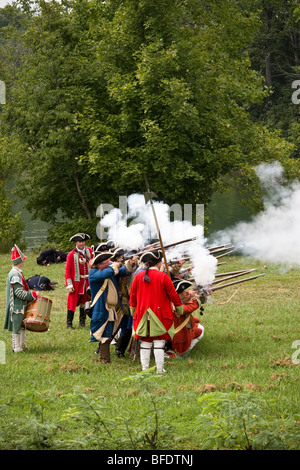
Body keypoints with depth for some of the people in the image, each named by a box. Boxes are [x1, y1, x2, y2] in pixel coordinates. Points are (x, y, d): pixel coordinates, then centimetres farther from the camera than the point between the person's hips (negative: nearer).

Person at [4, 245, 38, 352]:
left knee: (22, 326, 18)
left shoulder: (17, 273, 11)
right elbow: (19, 293, -24)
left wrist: (30, 294, 12)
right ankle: (17, 348, 6)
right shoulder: (15, 275, -21)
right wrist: (33, 294, -17)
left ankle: (21, 345, 28)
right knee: (17, 327, -1)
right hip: (17, 306, -10)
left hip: (21, 306, 10)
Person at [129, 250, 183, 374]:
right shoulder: (163, 276, -10)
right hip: (159, 315, -4)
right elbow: (173, 294, -4)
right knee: (159, 342, 0)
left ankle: (145, 368, 10)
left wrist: (133, 310, 24)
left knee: (145, 342, 9)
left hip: (142, 314, 4)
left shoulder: (138, 276, 2)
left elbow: (133, 295, 10)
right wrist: (179, 307, 11)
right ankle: (159, 369, 1)